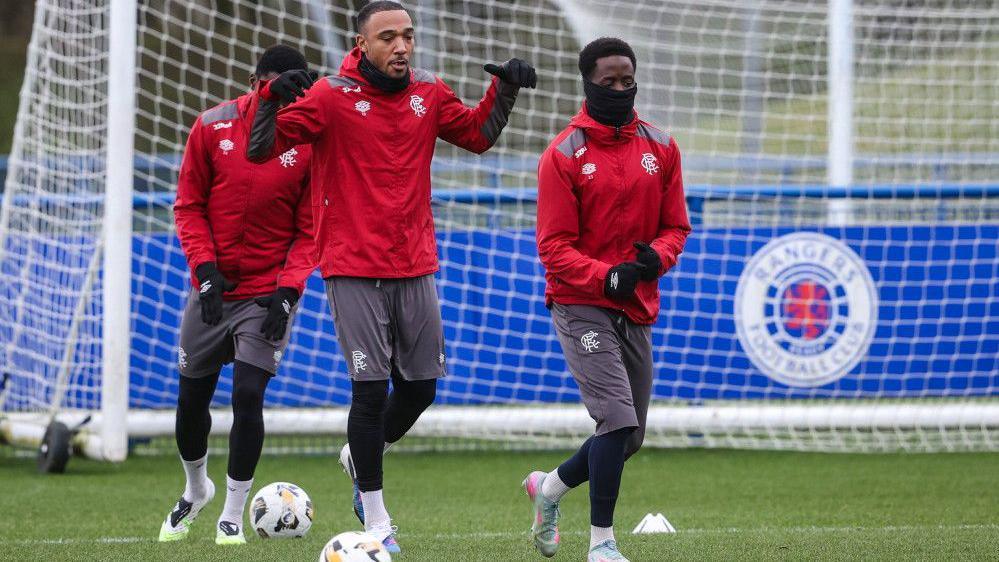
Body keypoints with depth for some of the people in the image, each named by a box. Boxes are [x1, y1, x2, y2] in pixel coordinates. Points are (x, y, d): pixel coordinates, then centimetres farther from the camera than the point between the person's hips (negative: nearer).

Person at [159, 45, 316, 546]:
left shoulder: (311, 143, -8)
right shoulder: (213, 127, -3)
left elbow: (311, 231, -4)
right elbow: (189, 206, 3)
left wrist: (288, 289, -15)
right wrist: (204, 267, -9)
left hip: (268, 293, -3)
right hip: (212, 287, 3)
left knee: (248, 394, -13)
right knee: (192, 396, 9)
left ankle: (232, 516, 1)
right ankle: (195, 490, 38)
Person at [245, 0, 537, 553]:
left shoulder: (430, 94, 5)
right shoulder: (330, 97, -9)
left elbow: (477, 134, 23)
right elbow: (261, 149, -12)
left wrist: (505, 88, 7)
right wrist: (271, 98, -30)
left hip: (415, 268, 5)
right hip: (353, 269, -5)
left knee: (420, 387, 11)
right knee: (371, 388, -7)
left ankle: (359, 458, 40)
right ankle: (375, 520, 6)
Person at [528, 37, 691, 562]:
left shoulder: (660, 148, 7)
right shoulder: (563, 155, -7)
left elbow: (675, 225, 11)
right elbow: (554, 247, -9)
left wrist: (655, 257, -12)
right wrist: (606, 277, -24)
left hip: (637, 311, 6)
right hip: (581, 306, -6)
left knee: (627, 437, 12)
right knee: (618, 420, -18)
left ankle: (549, 488, 38)